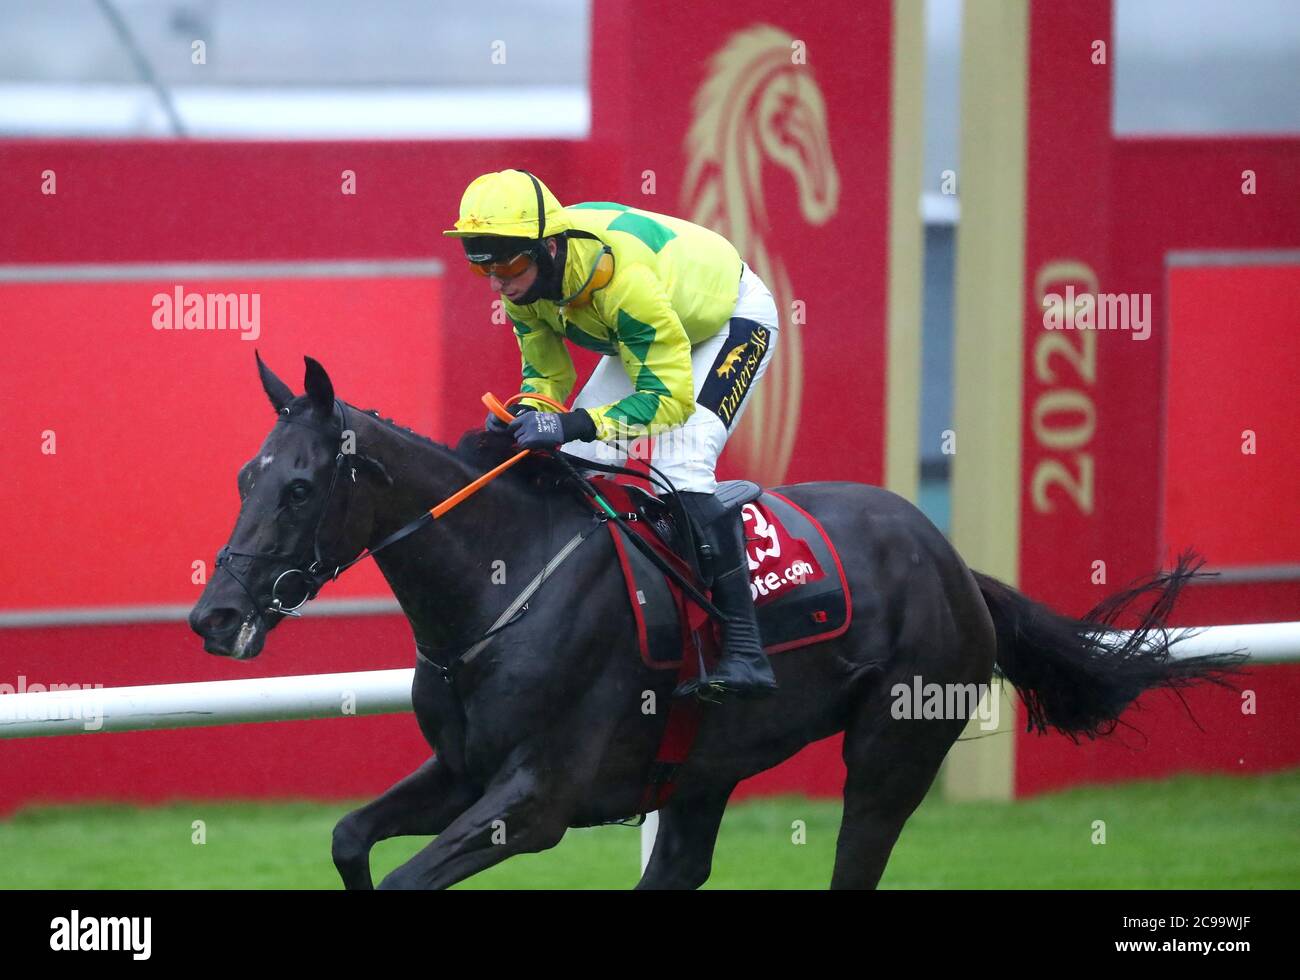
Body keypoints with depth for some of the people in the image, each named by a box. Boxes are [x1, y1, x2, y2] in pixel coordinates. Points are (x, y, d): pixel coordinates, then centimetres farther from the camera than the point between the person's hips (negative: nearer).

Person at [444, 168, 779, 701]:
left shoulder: (621, 276, -42)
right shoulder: (524, 282, -19)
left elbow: (670, 395, -38)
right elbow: (545, 373, -5)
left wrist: (573, 424, -50)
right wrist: (525, 413, -28)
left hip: (734, 315, -8)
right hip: (649, 334, 8)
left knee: (680, 468, -26)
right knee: (580, 462, -3)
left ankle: (745, 651, -27)